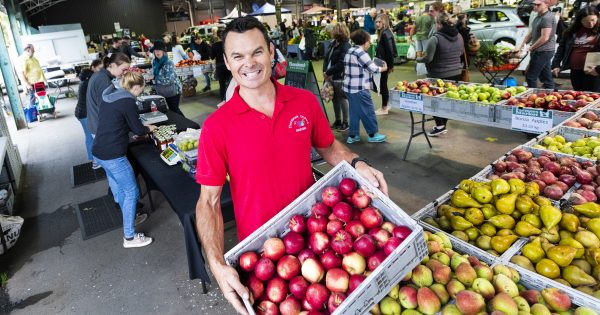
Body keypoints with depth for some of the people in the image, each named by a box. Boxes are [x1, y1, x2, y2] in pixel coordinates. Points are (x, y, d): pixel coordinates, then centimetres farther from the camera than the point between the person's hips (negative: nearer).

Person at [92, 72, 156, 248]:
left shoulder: (110, 96, 10)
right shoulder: (128, 101, -16)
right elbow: (137, 129, -7)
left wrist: (141, 129, 18)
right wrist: (149, 129, 13)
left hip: (99, 152, 9)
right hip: (113, 156, -9)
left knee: (118, 188, 25)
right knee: (131, 191, 1)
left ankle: (128, 217, 44)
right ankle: (129, 237, 7)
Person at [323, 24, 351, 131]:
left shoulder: (345, 46, -14)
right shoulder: (334, 43, 11)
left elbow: (341, 64, -21)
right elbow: (327, 57, 12)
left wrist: (328, 72, -17)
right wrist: (325, 71, -2)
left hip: (340, 78, -8)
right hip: (331, 77, 8)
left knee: (342, 99, 2)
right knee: (335, 99, 15)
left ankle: (345, 122, 14)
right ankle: (337, 121, 28)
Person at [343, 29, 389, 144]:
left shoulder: (350, 51, 13)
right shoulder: (361, 53, -16)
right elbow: (373, 68, -10)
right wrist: (383, 68, 8)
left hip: (350, 87, 9)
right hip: (359, 89, -9)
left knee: (354, 112, 14)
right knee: (368, 111, 3)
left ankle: (352, 135, 18)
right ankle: (373, 134, 14)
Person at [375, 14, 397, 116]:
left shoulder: (385, 34, -18)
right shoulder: (382, 33, 12)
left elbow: (390, 51, -21)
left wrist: (390, 65, -19)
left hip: (385, 63, -10)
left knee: (383, 85, -1)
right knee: (382, 84, 16)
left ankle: (384, 108, 9)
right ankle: (385, 106, 27)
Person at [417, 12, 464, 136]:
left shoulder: (435, 38, -19)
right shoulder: (458, 36, 4)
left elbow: (428, 58, -18)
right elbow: (461, 52, 17)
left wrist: (418, 59, 1)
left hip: (439, 75, -7)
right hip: (456, 73, 7)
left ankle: (440, 125, 0)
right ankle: (443, 124, 24)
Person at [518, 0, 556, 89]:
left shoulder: (547, 18, -16)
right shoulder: (539, 16, 15)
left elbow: (545, 38, -21)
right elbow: (531, 33, 19)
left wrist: (531, 48, -13)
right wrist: (523, 45, 9)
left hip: (543, 51, -10)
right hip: (542, 51, 10)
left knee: (530, 76, -8)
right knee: (546, 77, 14)